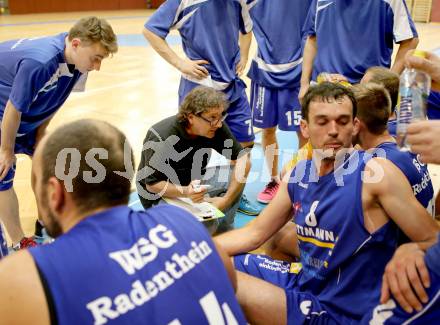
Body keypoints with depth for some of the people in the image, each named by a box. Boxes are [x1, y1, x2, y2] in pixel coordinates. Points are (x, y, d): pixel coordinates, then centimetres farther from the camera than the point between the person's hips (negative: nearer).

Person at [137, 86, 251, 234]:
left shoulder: (216, 127, -18)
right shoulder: (161, 139, -31)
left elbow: (243, 161, -14)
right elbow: (152, 184, -25)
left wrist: (226, 199, -22)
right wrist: (186, 192, -43)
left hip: (194, 183, 6)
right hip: (162, 193, -6)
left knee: (237, 173, -16)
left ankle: (224, 231, 2)